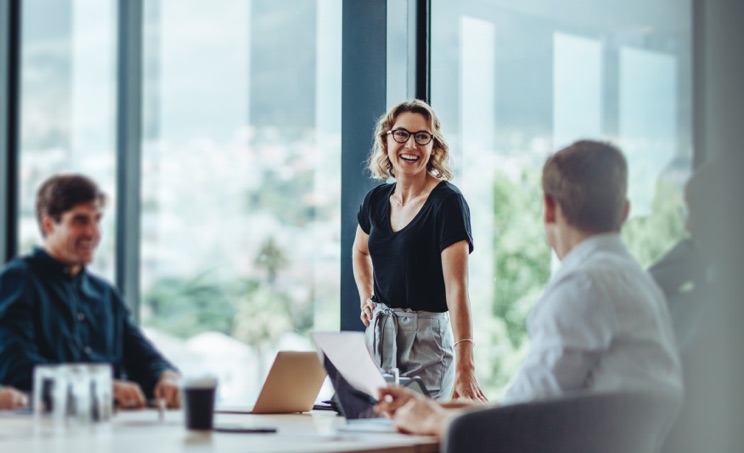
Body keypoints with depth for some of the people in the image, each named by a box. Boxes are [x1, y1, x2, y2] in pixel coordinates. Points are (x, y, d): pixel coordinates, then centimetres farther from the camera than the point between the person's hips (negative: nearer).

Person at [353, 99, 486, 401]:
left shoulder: (447, 201, -14)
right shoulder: (377, 200, 6)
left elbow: (457, 287, -24)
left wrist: (464, 367, -34)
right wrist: (366, 299, 11)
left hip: (427, 338, -6)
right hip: (378, 335, 6)